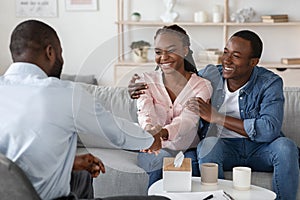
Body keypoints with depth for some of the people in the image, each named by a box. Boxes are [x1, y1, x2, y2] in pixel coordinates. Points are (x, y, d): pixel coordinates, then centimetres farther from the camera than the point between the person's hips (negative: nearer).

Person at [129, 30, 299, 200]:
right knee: (209, 143, -33)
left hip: (260, 148, 0)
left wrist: (216, 117, -24)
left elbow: (270, 130, -25)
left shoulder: (270, 83, -10)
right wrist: (141, 90, -7)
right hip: (223, 145, 1)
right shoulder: (209, 75, -3)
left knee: (286, 147, -31)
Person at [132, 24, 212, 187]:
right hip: (154, 151, 1)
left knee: (190, 161, -32)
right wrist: (150, 131, -43)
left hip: (188, 150, 0)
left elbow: (188, 120, -19)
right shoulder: (146, 82, 4)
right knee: (164, 158, -32)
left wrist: (162, 133, -41)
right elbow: (145, 113, -17)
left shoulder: (202, 86, 0)